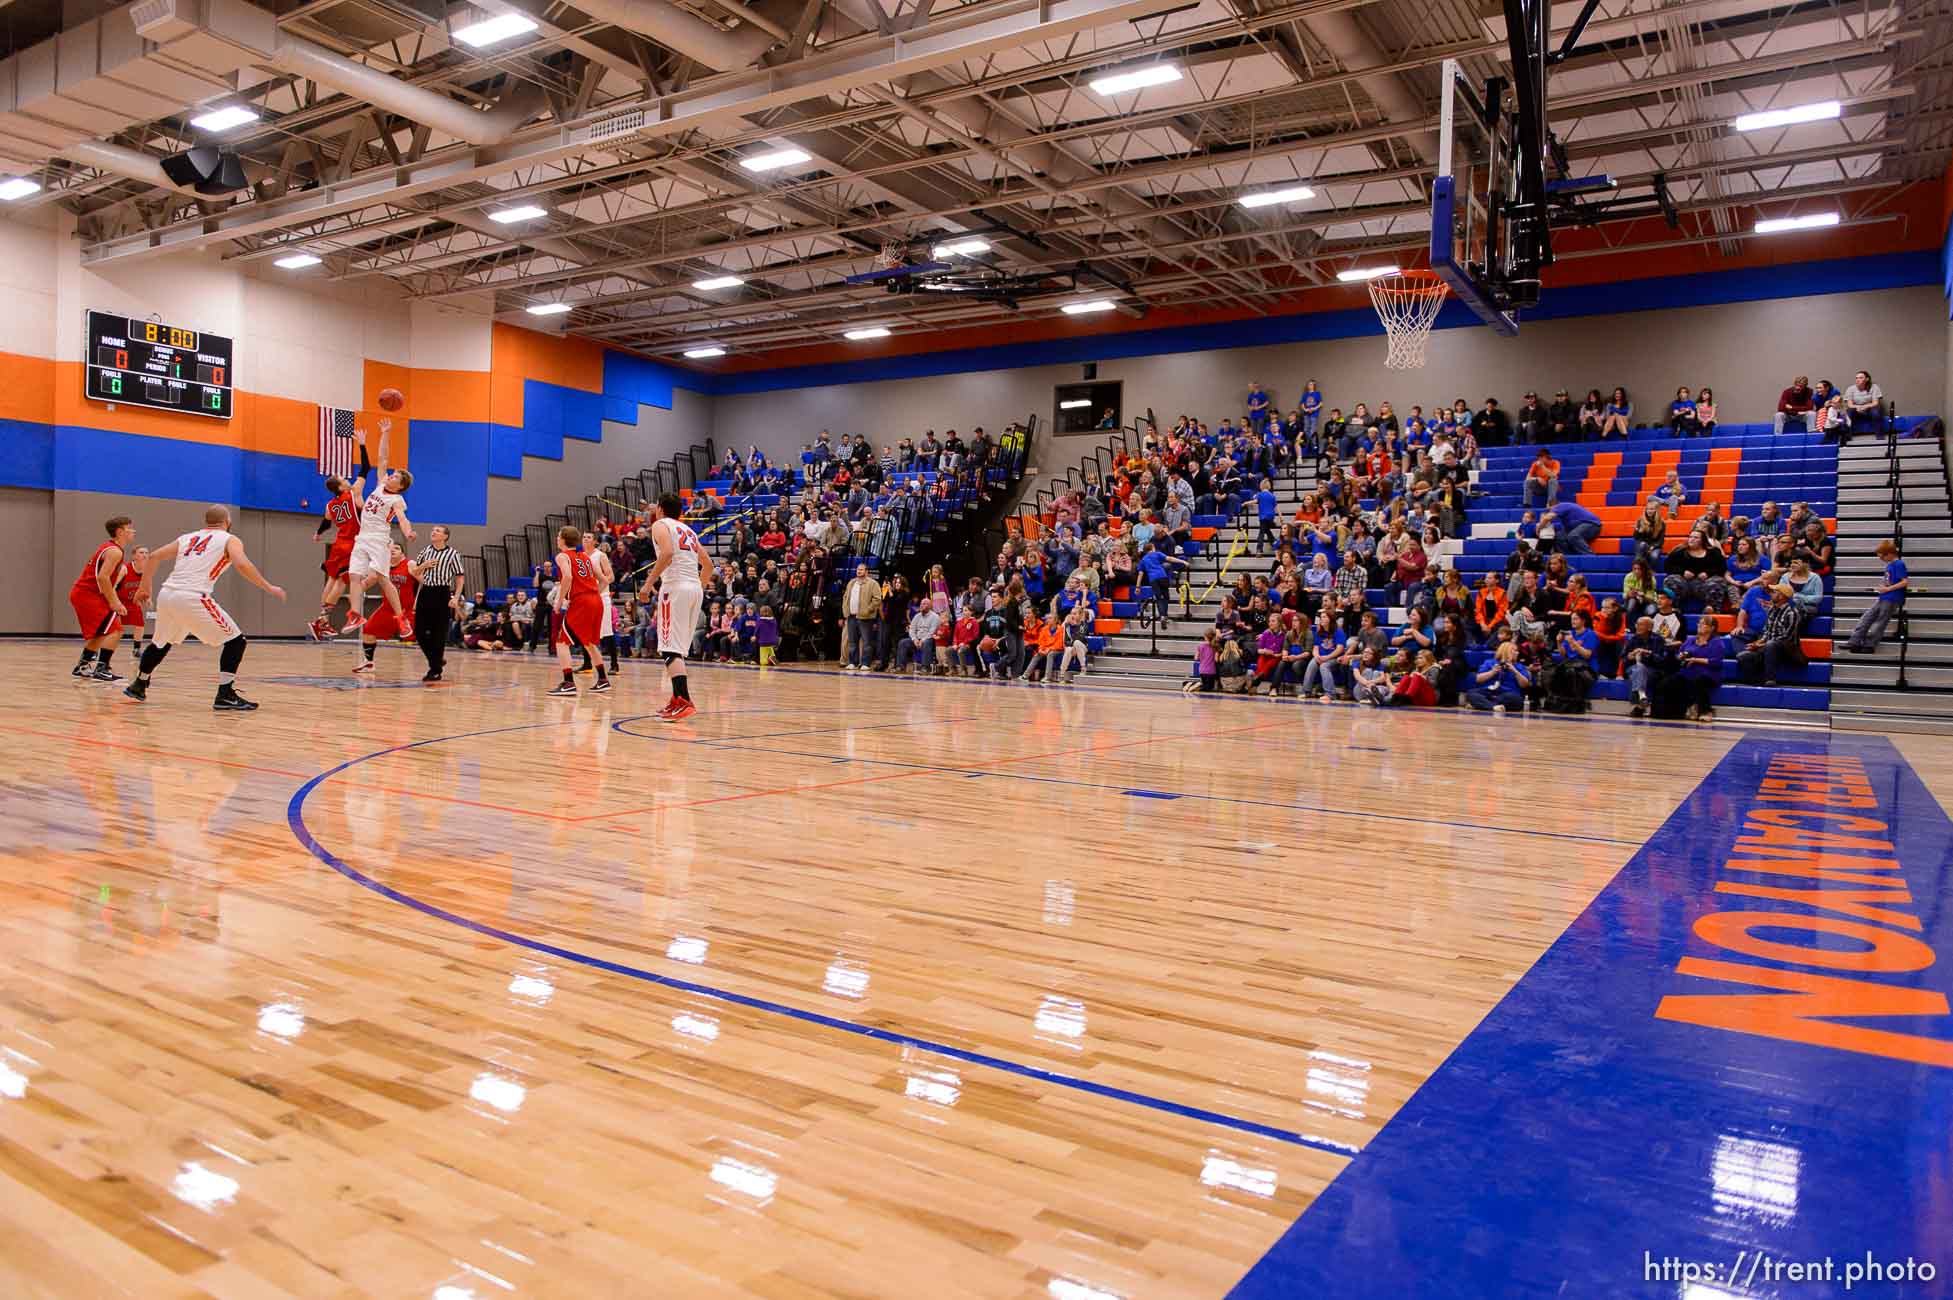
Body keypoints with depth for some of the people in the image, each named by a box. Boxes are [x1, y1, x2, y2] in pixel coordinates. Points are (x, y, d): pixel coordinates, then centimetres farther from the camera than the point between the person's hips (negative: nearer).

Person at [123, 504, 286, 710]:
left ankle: (138, 686, 44)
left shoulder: (188, 537, 24)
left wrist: (145, 587, 33)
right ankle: (225, 696, -6)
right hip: (192, 598, -7)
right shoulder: (230, 539, 7)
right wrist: (268, 588, -7)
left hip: (166, 595, 7)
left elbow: (154, 557, 21)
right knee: (235, 641, 2)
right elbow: (242, 564, -12)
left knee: (161, 643, 31)